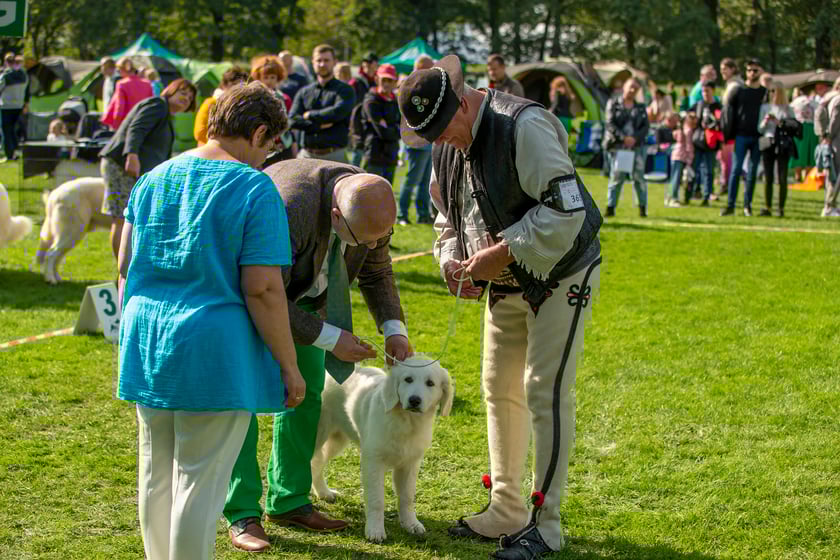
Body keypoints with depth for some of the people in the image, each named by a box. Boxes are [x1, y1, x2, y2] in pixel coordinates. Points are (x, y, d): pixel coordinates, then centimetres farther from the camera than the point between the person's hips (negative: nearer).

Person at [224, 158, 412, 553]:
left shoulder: (372, 208, -19)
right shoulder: (290, 209, -42)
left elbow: (376, 272, 2)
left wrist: (393, 328, -13)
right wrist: (330, 338, -32)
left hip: (300, 291, 7)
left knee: (305, 390, 5)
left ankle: (288, 502, 15)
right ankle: (243, 515, -8)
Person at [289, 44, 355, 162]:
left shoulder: (345, 90, 6)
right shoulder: (304, 92, 16)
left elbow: (338, 112, -13)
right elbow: (293, 120, 3)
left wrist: (310, 115, -2)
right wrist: (318, 125, -10)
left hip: (335, 155, -3)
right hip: (307, 155, 3)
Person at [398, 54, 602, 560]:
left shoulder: (525, 127, -25)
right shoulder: (448, 144, 2)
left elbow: (566, 212, -28)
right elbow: (449, 215, 17)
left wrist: (502, 252, -27)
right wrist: (452, 258, -3)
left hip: (560, 276, -8)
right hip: (506, 284, 8)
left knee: (545, 392, -8)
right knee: (499, 389, 12)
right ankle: (507, 511, 24)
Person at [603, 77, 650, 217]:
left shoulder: (640, 107, 13)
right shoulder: (613, 104, 6)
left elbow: (646, 126, 6)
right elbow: (610, 124, -4)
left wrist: (635, 138, -12)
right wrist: (623, 137, -15)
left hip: (636, 146, 2)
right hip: (617, 145, -2)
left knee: (638, 175, -2)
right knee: (616, 176, -4)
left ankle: (642, 207, 5)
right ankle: (610, 206, 2)